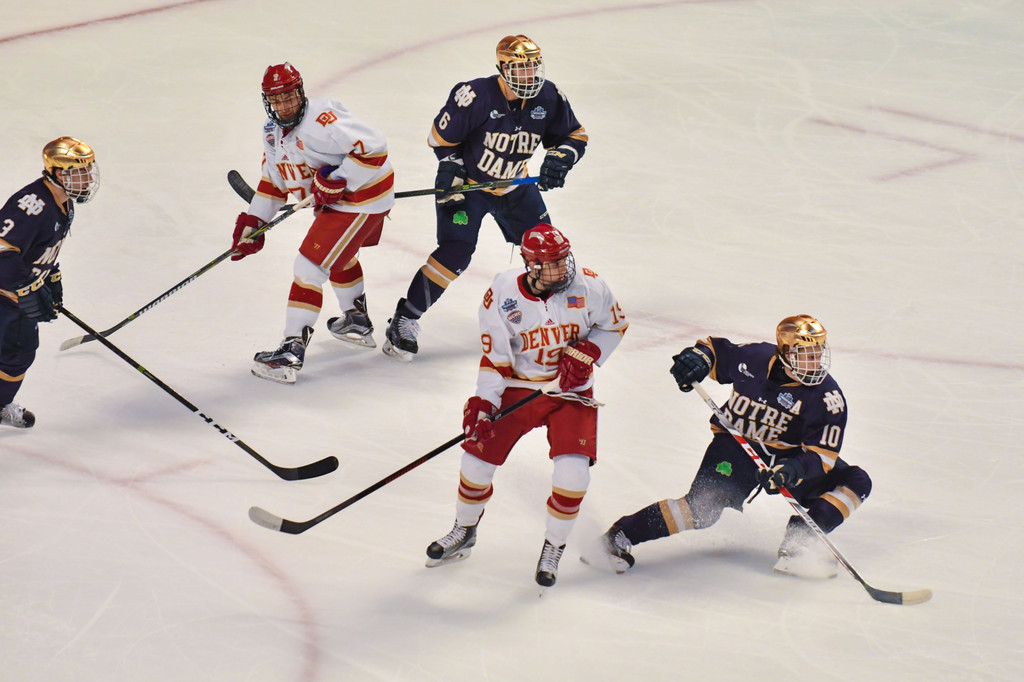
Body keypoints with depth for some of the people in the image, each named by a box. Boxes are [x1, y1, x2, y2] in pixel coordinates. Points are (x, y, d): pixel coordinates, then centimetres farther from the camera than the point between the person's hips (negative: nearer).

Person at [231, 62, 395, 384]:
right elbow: (274, 181, 14)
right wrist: (253, 221, 7)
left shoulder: (321, 120, -28)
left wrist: (337, 180, -30)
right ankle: (357, 322, 56)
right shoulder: (273, 131, 3)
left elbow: (373, 145, -32)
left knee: (311, 264, -14)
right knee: (337, 254, 33)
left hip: (362, 195, -11)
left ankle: (292, 351, -13)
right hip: (333, 199, 11)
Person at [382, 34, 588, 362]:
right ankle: (405, 320, -12)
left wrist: (559, 159, -18)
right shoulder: (477, 96, -27)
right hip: (467, 183, -5)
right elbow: (441, 136, -13)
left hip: (514, 186, 6)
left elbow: (575, 136, 0)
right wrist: (451, 166, -19)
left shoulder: (549, 98, -12)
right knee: (456, 251, -20)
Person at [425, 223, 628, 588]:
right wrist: (483, 404, -19)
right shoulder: (502, 296, -16)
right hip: (517, 387, 1)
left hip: (571, 389, 0)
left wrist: (586, 353, -13)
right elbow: (494, 358, -10)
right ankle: (464, 532, 27)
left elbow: (614, 325, 2)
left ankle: (553, 547, 7)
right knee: (478, 455, -3)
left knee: (573, 471, -18)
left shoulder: (588, 287, -15)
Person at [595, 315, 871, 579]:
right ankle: (621, 535, -18)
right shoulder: (755, 358, -13)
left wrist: (795, 469, -40)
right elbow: (715, 350, 6)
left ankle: (797, 543, -22)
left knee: (856, 482, -13)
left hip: (788, 456, 3)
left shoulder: (828, 398, -16)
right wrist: (698, 356, -17)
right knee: (704, 505, -27)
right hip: (737, 444, -3)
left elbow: (822, 456, -19)